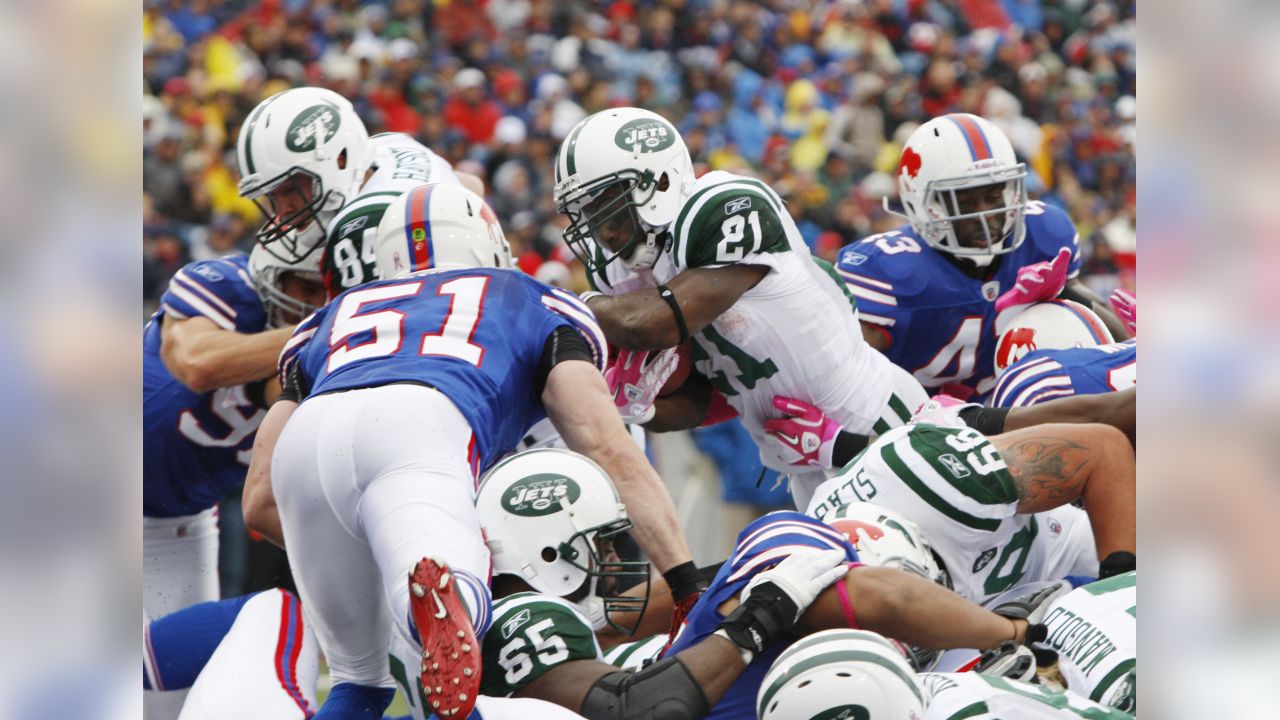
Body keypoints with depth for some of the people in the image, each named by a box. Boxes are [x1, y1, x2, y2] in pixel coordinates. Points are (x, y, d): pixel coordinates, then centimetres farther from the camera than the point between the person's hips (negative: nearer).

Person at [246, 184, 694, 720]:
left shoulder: (337, 315, 41)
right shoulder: (541, 307, 34)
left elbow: (260, 504, 33)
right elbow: (610, 453, 17)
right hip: (418, 426, -4)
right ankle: (438, 590, -58)